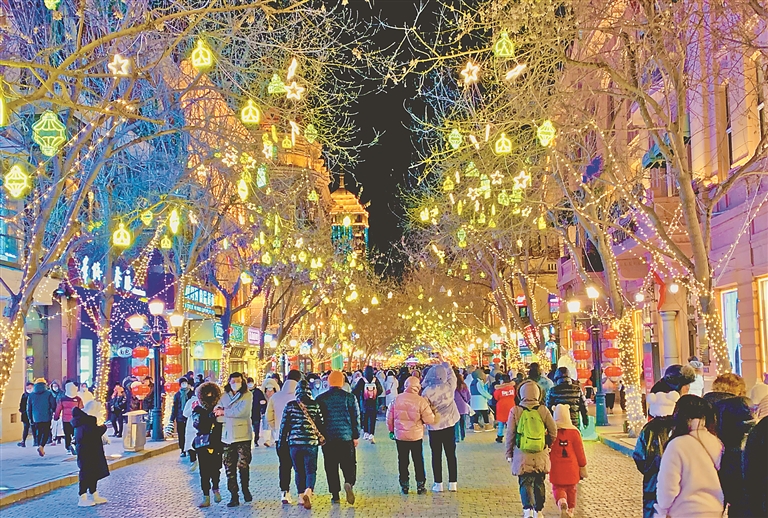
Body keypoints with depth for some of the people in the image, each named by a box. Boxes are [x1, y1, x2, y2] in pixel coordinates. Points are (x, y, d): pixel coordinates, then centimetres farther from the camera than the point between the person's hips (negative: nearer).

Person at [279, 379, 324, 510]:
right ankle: (308, 491, -20)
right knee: (311, 470, 3)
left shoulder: (290, 405, -1)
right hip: (311, 442, -1)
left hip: (294, 442, 1)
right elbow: (321, 424, 4)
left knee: (299, 471, 15)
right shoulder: (315, 405, -1)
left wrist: (282, 441, 13)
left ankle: (301, 496, 16)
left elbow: (284, 425, 3)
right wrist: (321, 438, 19)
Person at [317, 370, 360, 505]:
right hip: (346, 437, 0)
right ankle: (349, 483, -19)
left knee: (331, 467, 7)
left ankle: (335, 495, 7)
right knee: (349, 464, 8)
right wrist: (356, 436, 8)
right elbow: (356, 418, 1)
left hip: (328, 438, 0)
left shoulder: (321, 399, 0)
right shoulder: (349, 397, 0)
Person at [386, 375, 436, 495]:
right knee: (418, 461, 11)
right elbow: (430, 420, -13)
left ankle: (404, 486, 15)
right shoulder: (421, 401, -14)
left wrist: (391, 430, 17)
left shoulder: (397, 399, -7)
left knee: (402, 461, 11)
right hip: (416, 436, -1)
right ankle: (420, 486, 16)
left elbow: (389, 417, 1)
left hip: (400, 435, 2)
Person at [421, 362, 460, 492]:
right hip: (449, 425, 2)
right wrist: (446, 364, 26)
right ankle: (453, 483, 12)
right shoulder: (449, 387, -8)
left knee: (436, 455, 6)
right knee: (451, 454, 10)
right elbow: (452, 374, 13)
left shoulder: (427, 391, -14)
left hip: (434, 427, -2)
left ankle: (438, 484, 7)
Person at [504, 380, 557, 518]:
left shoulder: (515, 411, -8)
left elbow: (510, 434, -3)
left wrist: (509, 453, 8)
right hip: (540, 455, 1)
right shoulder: (543, 410, -5)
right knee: (539, 483, 14)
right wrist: (548, 445, 20)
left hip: (522, 455, -1)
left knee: (525, 482, 7)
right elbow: (553, 431, 1)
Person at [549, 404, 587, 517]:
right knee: (571, 489, 17)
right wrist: (583, 466, 10)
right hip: (571, 468, 1)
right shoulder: (574, 432, -9)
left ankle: (561, 500, -20)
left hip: (556, 469, -1)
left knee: (557, 488, 8)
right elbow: (580, 452, -3)